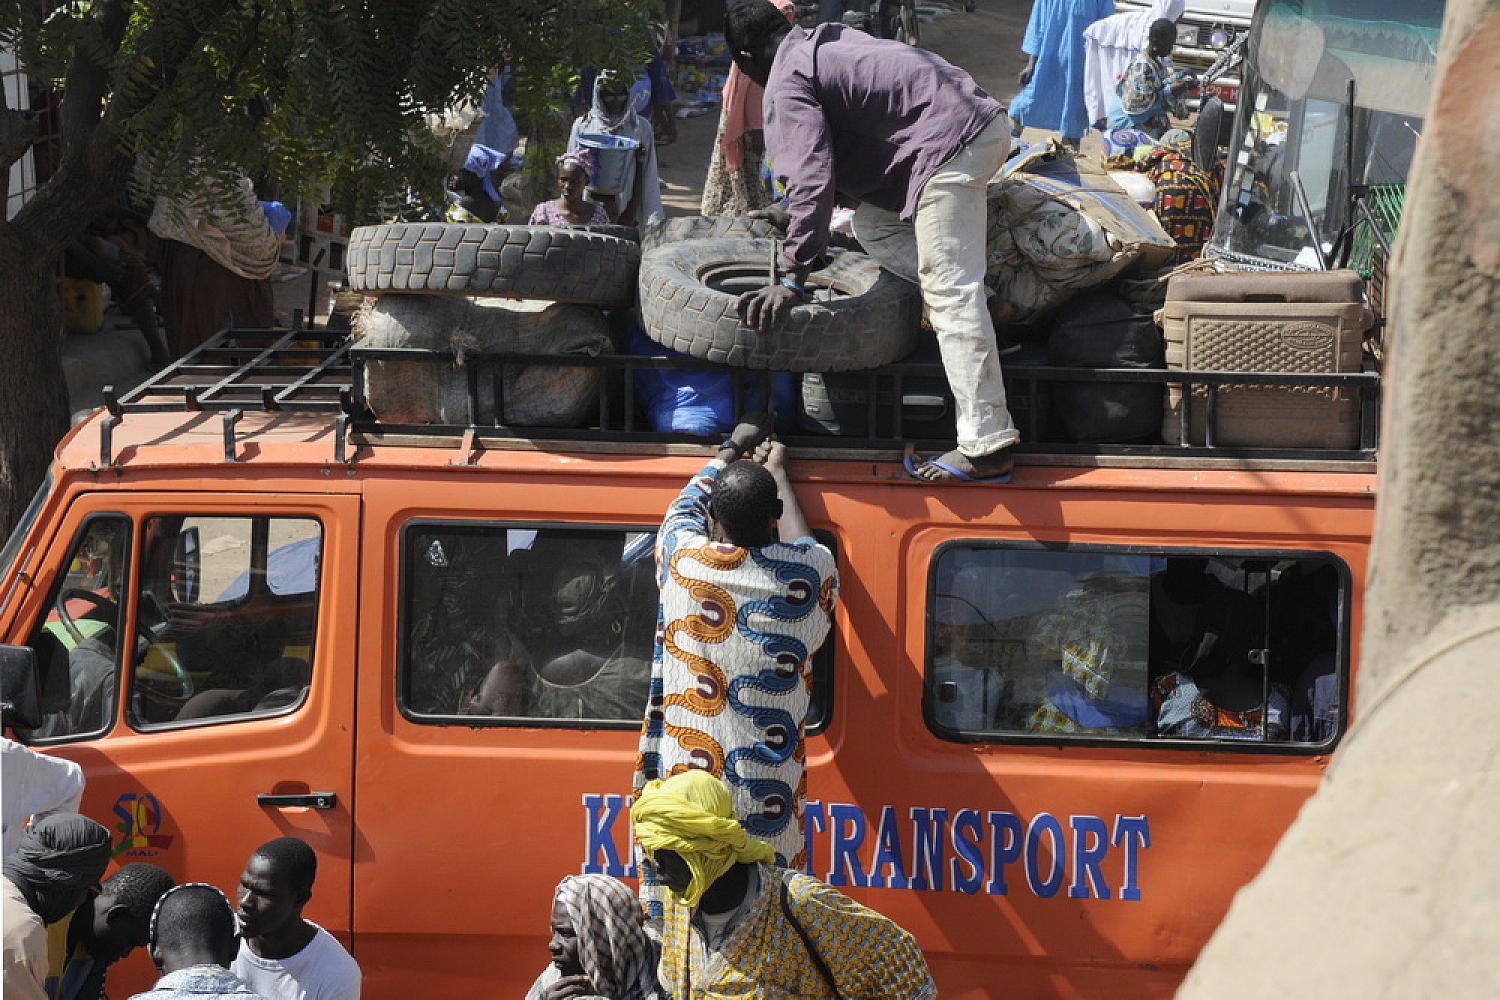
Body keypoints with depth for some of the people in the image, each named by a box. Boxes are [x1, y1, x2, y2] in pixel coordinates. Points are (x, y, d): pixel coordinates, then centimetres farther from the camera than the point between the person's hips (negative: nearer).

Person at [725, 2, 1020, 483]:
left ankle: (987, 448, -18)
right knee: (872, 223, 21)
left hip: (952, 144, -10)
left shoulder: (787, 86, -5)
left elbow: (812, 180, -16)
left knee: (949, 290, -12)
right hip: (982, 116, 10)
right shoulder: (824, 41, 23)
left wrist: (793, 279, -14)